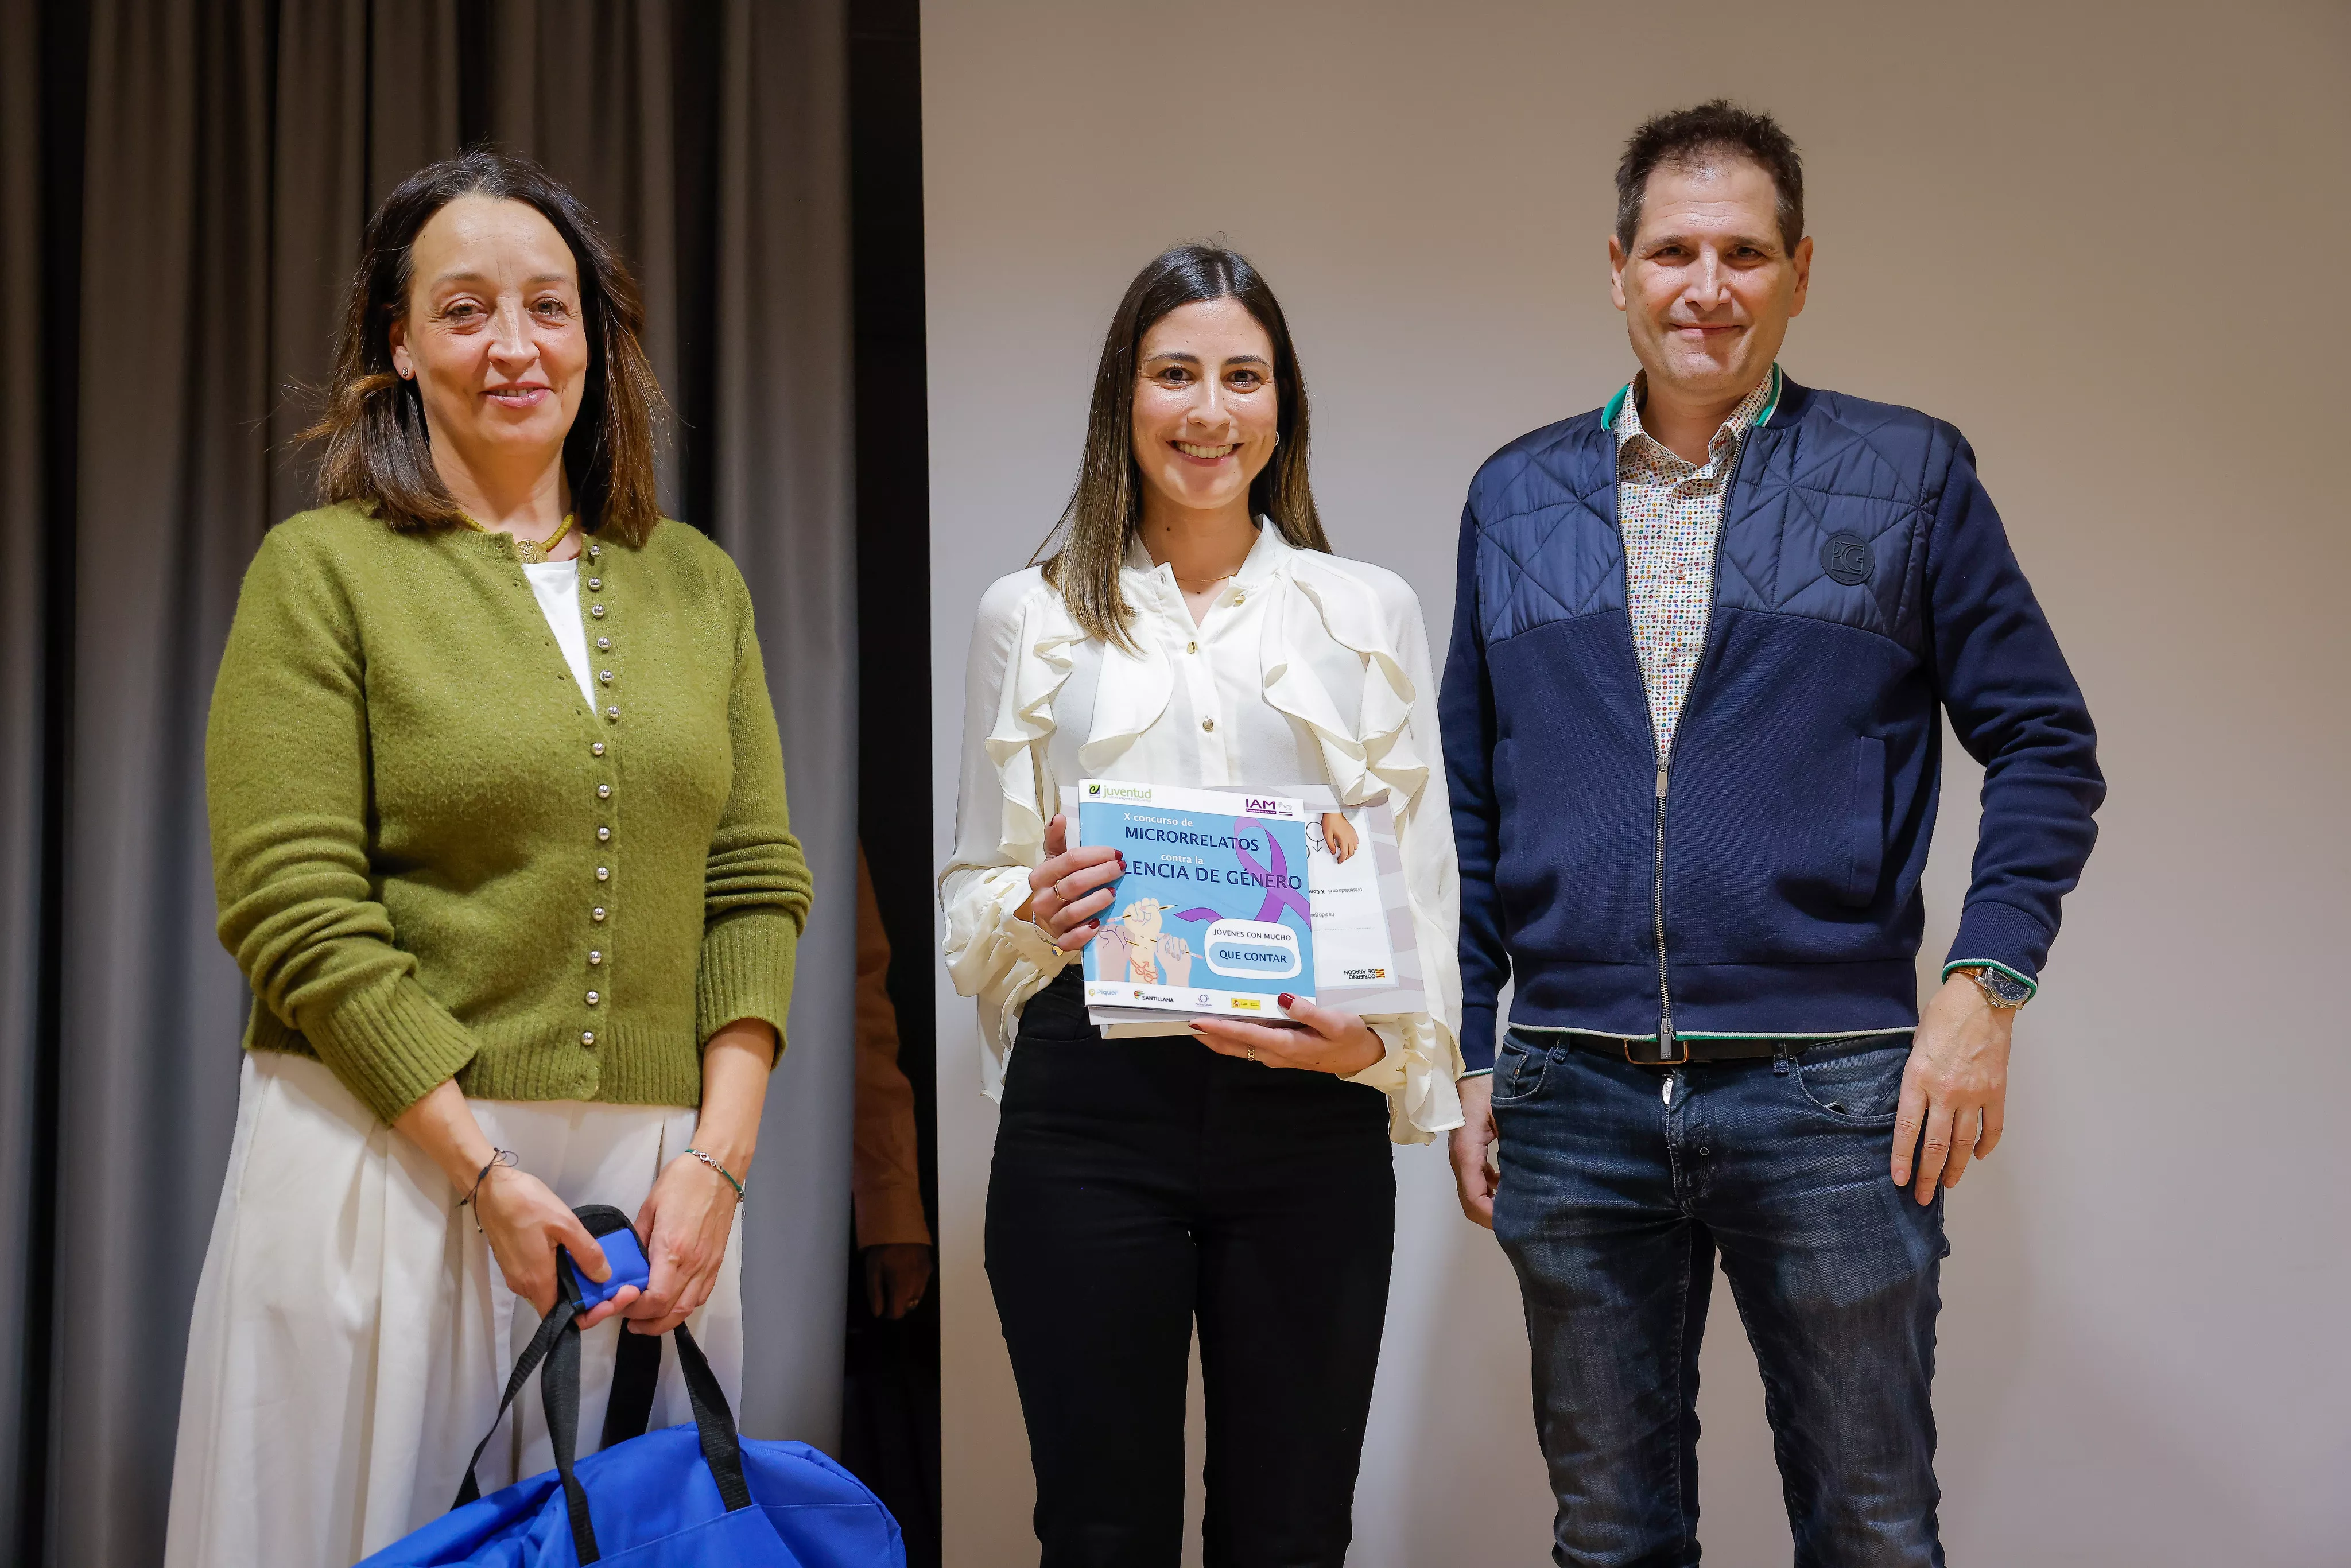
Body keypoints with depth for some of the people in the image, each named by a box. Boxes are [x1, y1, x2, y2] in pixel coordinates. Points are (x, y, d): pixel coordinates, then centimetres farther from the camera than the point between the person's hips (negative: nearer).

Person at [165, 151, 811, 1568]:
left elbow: (758, 887, 8)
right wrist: (487, 1175, -13)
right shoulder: (324, 570, -1)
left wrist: (717, 1159, -4)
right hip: (389, 1161, -3)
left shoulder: (695, 583, 11)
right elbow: (297, 912, -9)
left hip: (653, 1180, 4)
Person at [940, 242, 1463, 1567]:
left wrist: (1378, 1041, -11)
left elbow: (1421, 876, 8)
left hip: (1310, 1111, 1)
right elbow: (974, 887, 12)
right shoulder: (1032, 616, 10)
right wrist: (1037, 907, -12)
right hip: (1093, 1104, 0)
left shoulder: (1371, 610, 11)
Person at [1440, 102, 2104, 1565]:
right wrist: (1470, 1058, 9)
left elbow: (2045, 745, 4)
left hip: (1832, 1096, -2)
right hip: (1571, 1099, 2)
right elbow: (1471, 799, 14)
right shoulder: (1517, 497, 10)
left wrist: (1985, 988, -7)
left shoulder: (1909, 475, 3)